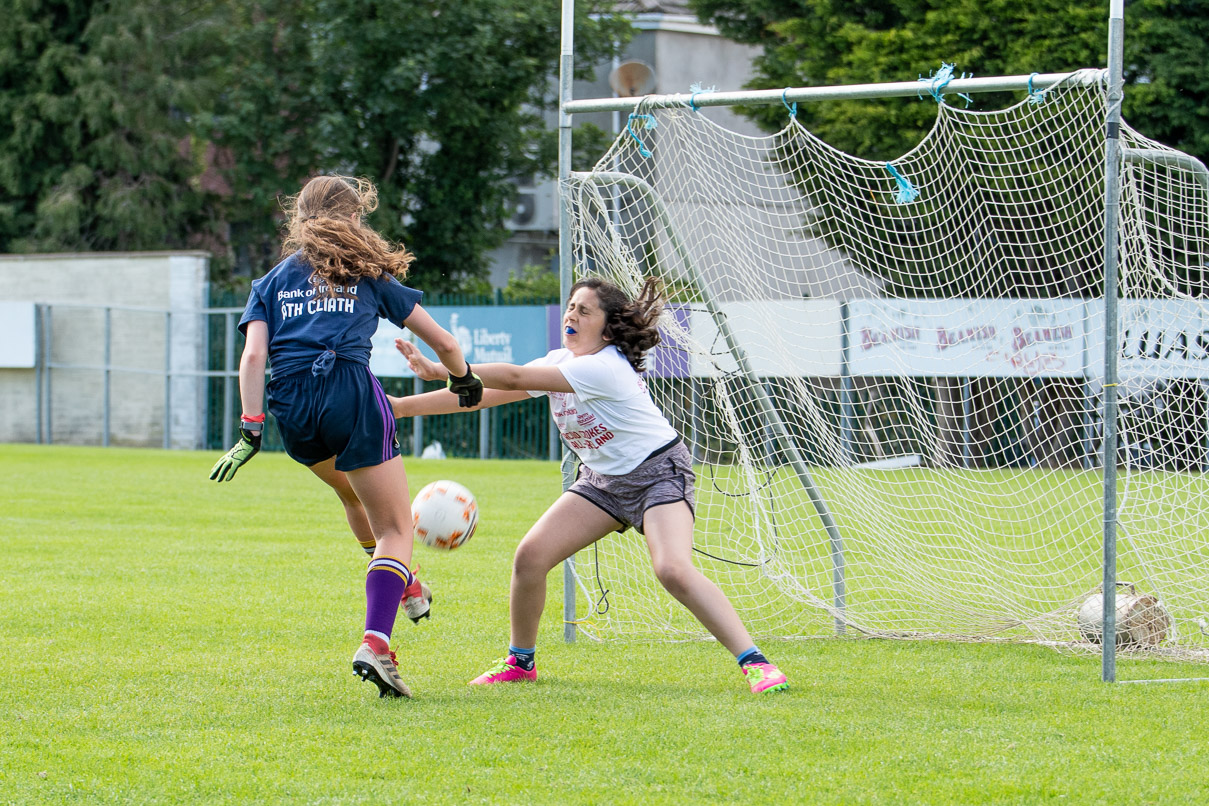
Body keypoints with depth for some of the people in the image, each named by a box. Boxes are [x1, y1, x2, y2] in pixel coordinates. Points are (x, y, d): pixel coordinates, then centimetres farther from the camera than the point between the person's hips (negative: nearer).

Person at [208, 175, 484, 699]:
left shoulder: (272, 283, 20)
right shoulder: (368, 275, 17)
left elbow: (254, 355, 2)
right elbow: (442, 342, 19)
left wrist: (250, 432, -3)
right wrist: (464, 382, 39)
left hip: (292, 412, 3)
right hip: (352, 394, -3)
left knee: (352, 492, 34)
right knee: (394, 528, 1)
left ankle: (400, 585, 46)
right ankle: (375, 643, -18)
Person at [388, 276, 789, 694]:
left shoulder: (604, 368, -27)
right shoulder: (559, 362, 0)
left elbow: (514, 379, -32)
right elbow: (485, 393, 0)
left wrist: (440, 370, -31)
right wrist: (402, 406, -4)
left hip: (657, 472, -8)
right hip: (601, 479, 8)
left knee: (674, 570, -30)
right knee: (530, 556, -7)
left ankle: (755, 663, -26)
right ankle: (520, 661, 13)